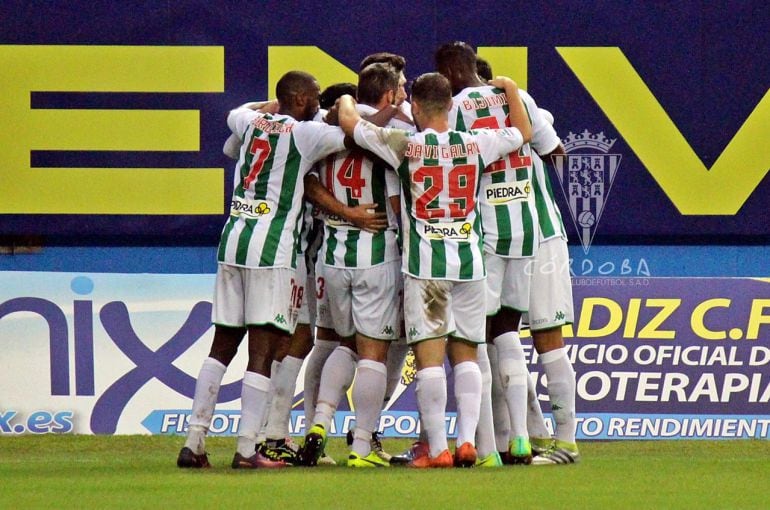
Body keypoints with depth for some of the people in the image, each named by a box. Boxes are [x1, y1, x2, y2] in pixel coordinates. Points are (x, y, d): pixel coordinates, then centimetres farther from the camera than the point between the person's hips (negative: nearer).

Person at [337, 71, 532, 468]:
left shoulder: (406, 145, -7)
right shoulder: (476, 144, 2)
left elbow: (348, 122, 0)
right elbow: (523, 133, 20)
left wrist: (347, 100, 22)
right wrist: (509, 88, 34)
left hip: (424, 262, -3)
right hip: (469, 259, 3)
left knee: (429, 356, -4)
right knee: (465, 354, 10)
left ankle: (437, 449, -9)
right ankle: (467, 439, -1)